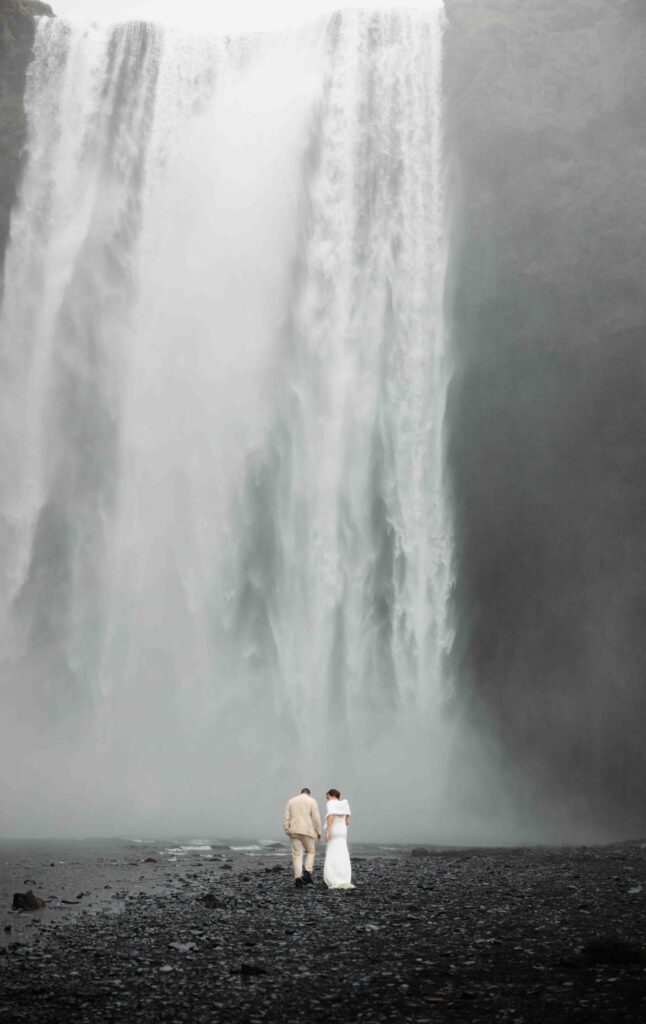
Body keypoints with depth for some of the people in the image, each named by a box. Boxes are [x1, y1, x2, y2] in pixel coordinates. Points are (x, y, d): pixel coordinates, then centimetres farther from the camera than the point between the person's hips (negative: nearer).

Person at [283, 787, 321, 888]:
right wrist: (318, 832, 2)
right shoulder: (312, 801, 1)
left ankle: (298, 878, -10)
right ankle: (307, 873, -3)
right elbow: (316, 818, -6)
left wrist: (288, 832, 6)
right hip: (307, 831, -2)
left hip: (294, 831, 2)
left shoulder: (291, 801, 11)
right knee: (310, 851, 15)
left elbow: (286, 818, 4)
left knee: (297, 855, 4)